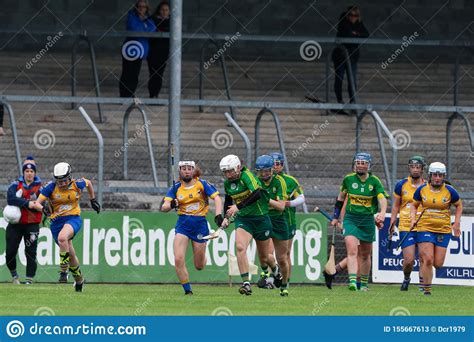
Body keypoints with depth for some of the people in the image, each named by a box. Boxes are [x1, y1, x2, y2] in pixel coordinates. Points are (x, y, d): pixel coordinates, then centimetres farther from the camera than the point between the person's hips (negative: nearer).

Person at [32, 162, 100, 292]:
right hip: (57, 221, 2)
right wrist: (44, 208, -36)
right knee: (70, 254, 10)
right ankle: (79, 280, 33)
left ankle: (63, 270, -25)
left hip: (73, 219, -2)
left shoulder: (77, 184, -8)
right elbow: (37, 203, -14)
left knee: (62, 237, -35)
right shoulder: (51, 187, -10)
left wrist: (93, 200, 21)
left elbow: (88, 183, 16)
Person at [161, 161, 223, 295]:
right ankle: (187, 290, -2)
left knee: (199, 266, 7)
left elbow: (217, 198, -10)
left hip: (200, 224, -1)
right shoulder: (176, 188, 3)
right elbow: (164, 207, -3)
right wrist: (171, 205, -27)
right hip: (182, 224, 1)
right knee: (178, 260, -17)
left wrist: (218, 215, -26)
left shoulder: (202, 184, -3)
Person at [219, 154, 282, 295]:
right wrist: (226, 217, 8)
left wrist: (238, 207, -37)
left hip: (260, 218, -4)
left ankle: (275, 270, 46)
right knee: (240, 247, -24)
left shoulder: (246, 176, -19)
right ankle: (246, 284, -24)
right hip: (242, 219, 4)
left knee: (264, 257, 10)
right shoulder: (228, 183, 2)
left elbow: (257, 194, -32)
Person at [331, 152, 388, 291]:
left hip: (368, 220, 1)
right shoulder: (348, 179, 0)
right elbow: (341, 198, 14)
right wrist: (336, 216, 15)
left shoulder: (374, 181, -4)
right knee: (352, 250, -19)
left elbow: (382, 199, -16)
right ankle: (352, 281, -28)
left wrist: (382, 213, -35)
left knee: (365, 254, 11)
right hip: (350, 219, -1)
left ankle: (364, 283, 27)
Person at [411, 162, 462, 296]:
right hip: (425, 228, -1)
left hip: (443, 230, 1)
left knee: (438, 264, -1)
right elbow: (414, 205, 14)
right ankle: (426, 289, 0)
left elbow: (459, 205, 12)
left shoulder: (450, 191, -4)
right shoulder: (422, 190, -2)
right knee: (428, 260, -14)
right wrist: (413, 219, -3)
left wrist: (456, 223, 3)